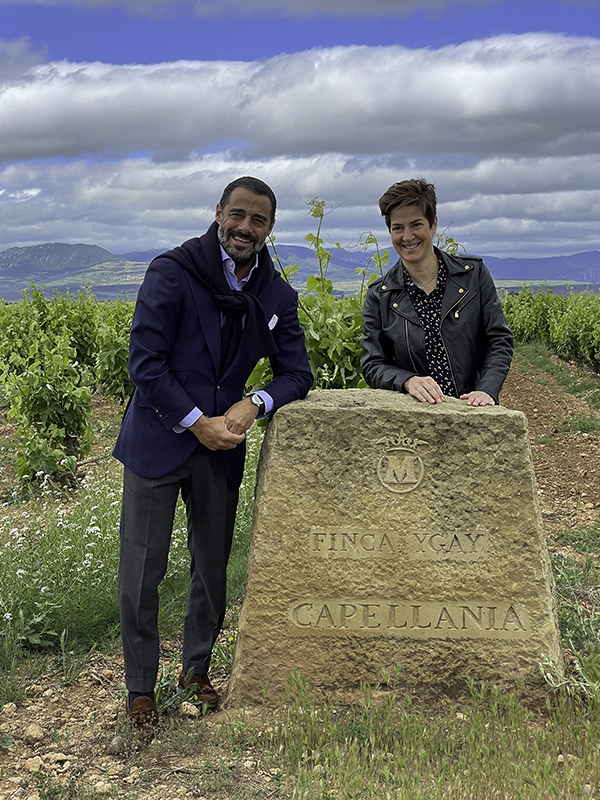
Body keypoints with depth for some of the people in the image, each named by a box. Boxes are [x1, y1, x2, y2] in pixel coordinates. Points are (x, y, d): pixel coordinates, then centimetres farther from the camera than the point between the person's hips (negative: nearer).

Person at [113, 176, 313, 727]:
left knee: (214, 566, 13)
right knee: (142, 571, 1)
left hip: (221, 448, 4)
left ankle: (197, 669, 35)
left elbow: (297, 373, 7)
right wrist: (198, 423, -15)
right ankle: (140, 688, 19)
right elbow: (144, 361, -13)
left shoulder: (276, 297, 5)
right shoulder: (173, 272, -9)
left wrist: (253, 404, -13)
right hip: (159, 442, -4)